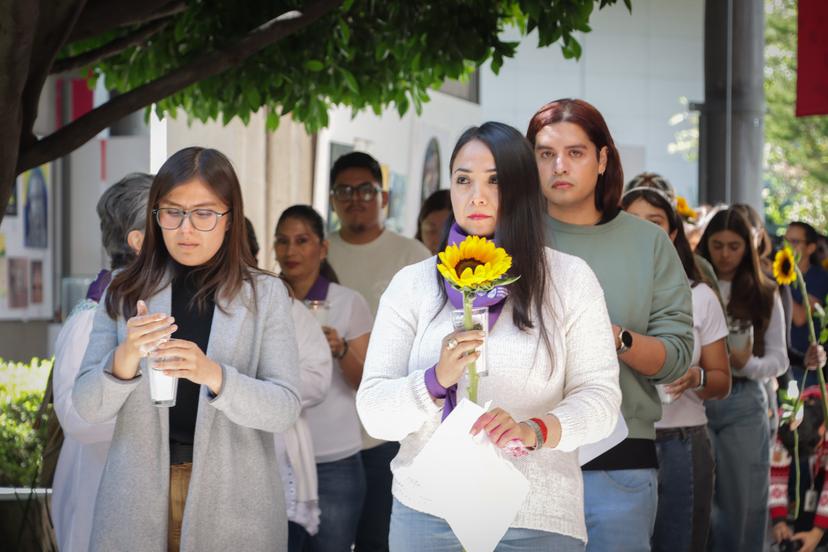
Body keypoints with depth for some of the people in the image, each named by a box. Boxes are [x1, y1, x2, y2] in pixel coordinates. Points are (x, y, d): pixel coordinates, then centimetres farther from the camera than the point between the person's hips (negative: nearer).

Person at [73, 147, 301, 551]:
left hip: (233, 500, -1)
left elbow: (284, 410, -9)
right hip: (138, 496, 1)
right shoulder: (125, 293, 2)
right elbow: (88, 408, -1)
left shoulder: (265, 294, -2)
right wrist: (124, 361, -21)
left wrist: (213, 375, -26)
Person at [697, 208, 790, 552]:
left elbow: (779, 359, 6)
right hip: (694, 398, -2)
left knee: (744, 499, 6)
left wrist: (747, 364, -13)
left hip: (744, 403, 2)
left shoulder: (764, 297, 8)